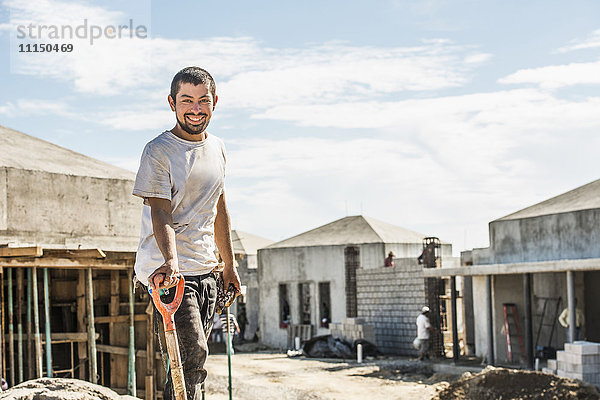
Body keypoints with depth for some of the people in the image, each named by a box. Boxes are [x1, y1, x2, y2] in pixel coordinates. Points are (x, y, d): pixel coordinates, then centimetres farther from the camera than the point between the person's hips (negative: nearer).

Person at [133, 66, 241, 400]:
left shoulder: (217, 148, 13)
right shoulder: (159, 151, -8)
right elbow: (160, 212, -17)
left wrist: (230, 266, 22)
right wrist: (170, 261, -33)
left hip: (205, 272, 7)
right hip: (169, 269, -6)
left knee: (194, 357, 8)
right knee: (193, 353, -18)